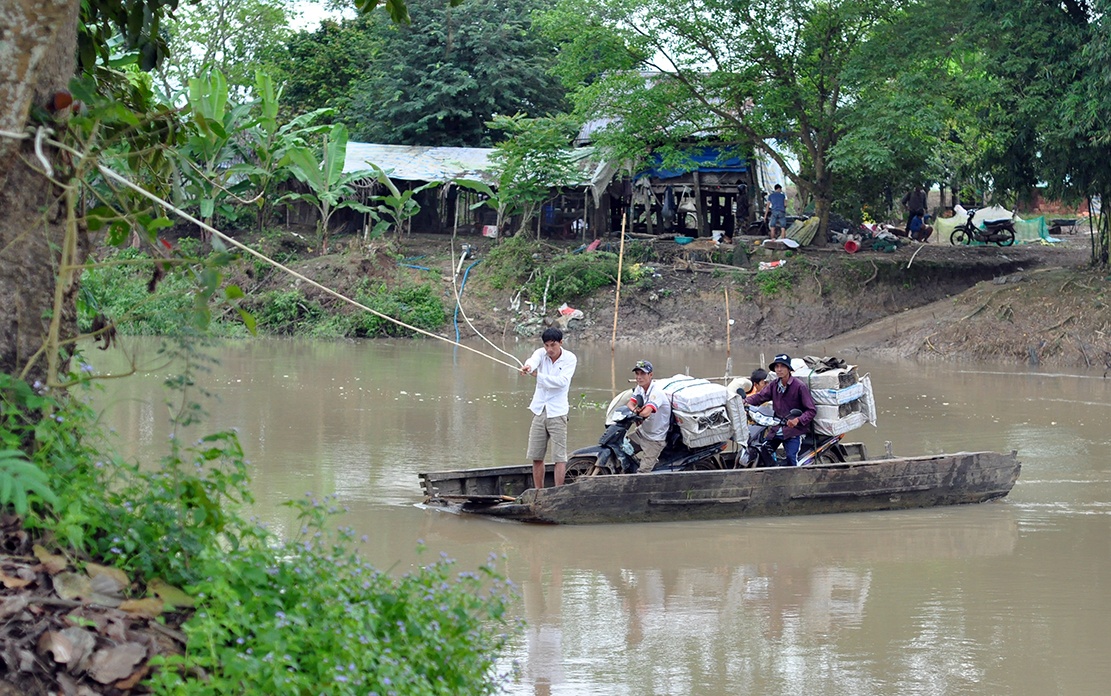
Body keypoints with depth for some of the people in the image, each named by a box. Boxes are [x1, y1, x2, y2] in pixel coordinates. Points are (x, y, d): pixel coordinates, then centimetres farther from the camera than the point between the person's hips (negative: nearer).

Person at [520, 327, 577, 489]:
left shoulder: (570, 358, -5)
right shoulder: (541, 353, 2)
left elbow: (562, 381, -19)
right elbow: (533, 360, -23)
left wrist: (538, 375, -26)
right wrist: (528, 366, -47)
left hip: (557, 412, -4)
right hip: (539, 410, 4)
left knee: (560, 456, -5)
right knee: (536, 456, 7)